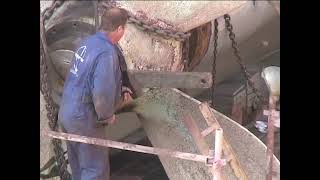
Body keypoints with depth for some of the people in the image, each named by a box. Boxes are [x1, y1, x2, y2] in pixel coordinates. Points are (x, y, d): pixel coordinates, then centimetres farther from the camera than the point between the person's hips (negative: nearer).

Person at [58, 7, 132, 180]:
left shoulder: (88, 42, 3)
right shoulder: (106, 52, -24)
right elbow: (102, 93, -31)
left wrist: (119, 90, 18)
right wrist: (107, 116, -13)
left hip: (67, 113, 9)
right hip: (83, 119, -8)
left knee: (78, 163, 23)